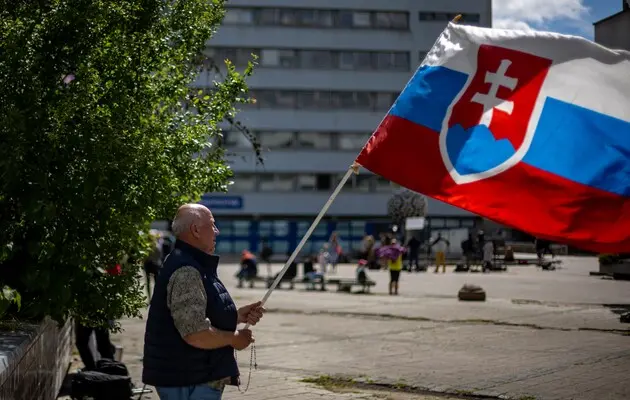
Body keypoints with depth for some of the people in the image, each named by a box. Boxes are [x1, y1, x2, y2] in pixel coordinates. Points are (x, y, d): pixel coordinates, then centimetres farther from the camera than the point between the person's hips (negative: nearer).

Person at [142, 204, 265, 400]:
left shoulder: (195, 266, 14)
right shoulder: (186, 272, -21)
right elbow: (196, 334, -28)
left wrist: (238, 316, 10)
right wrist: (234, 338, -13)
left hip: (193, 377, 11)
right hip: (188, 382, -11)